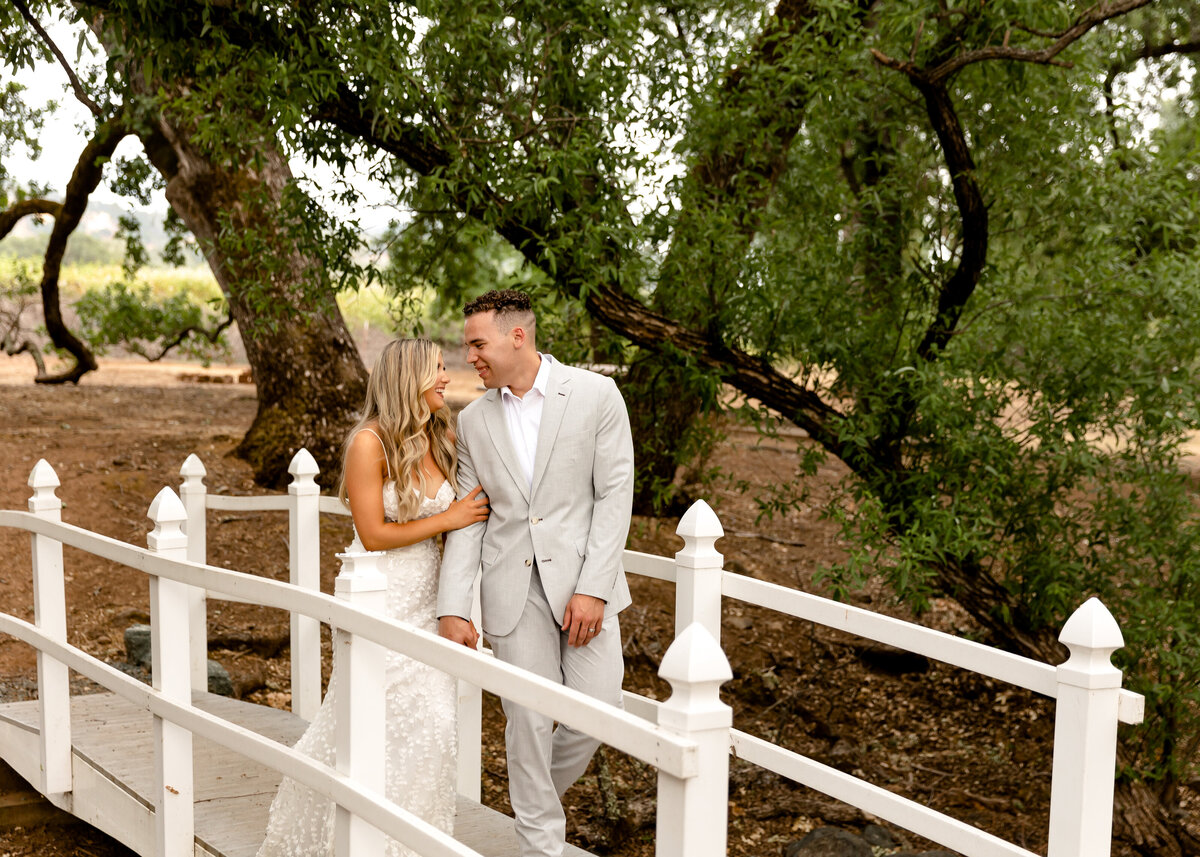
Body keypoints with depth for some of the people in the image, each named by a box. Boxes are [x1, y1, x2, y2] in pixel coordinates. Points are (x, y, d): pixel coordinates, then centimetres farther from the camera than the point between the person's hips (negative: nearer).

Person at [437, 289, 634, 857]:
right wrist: (452, 609, -4)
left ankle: (538, 793, 27)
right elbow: (468, 519, 6)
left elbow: (614, 495, -5)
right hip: (512, 589, 2)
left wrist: (593, 589, -13)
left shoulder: (595, 395, -3)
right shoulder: (474, 421, 8)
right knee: (528, 723, 2)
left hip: (580, 581, -2)